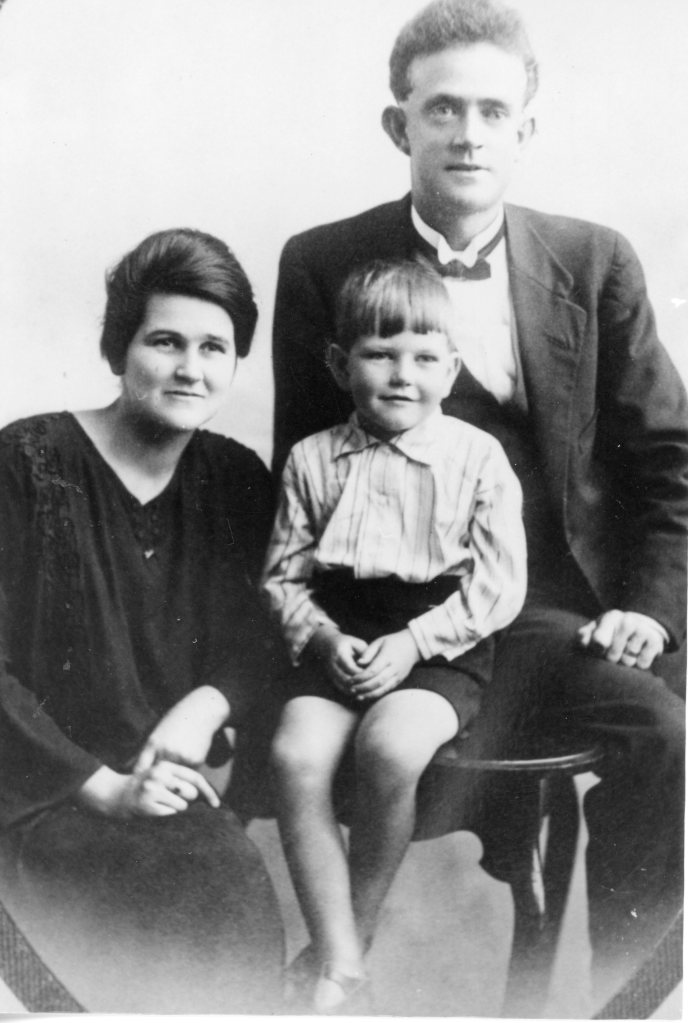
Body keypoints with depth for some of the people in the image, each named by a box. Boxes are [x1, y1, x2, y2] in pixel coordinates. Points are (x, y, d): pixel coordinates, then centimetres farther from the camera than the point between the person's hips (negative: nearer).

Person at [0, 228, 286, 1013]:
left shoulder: (236, 479, 5)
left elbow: (262, 638, 10)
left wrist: (205, 705, -11)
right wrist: (104, 787, -13)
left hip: (177, 787, 4)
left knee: (232, 887, -26)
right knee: (220, 888, -26)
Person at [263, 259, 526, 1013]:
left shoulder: (478, 457, -2)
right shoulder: (312, 459, 5)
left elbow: (498, 584, -5)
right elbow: (284, 573, 8)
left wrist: (413, 642, -15)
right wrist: (321, 637, -11)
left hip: (441, 643, -2)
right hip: (341, 637, 3)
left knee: (390, 748, -30)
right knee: (295, 755, -24)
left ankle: (354, 936, -4)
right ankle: (339, 962, -12)